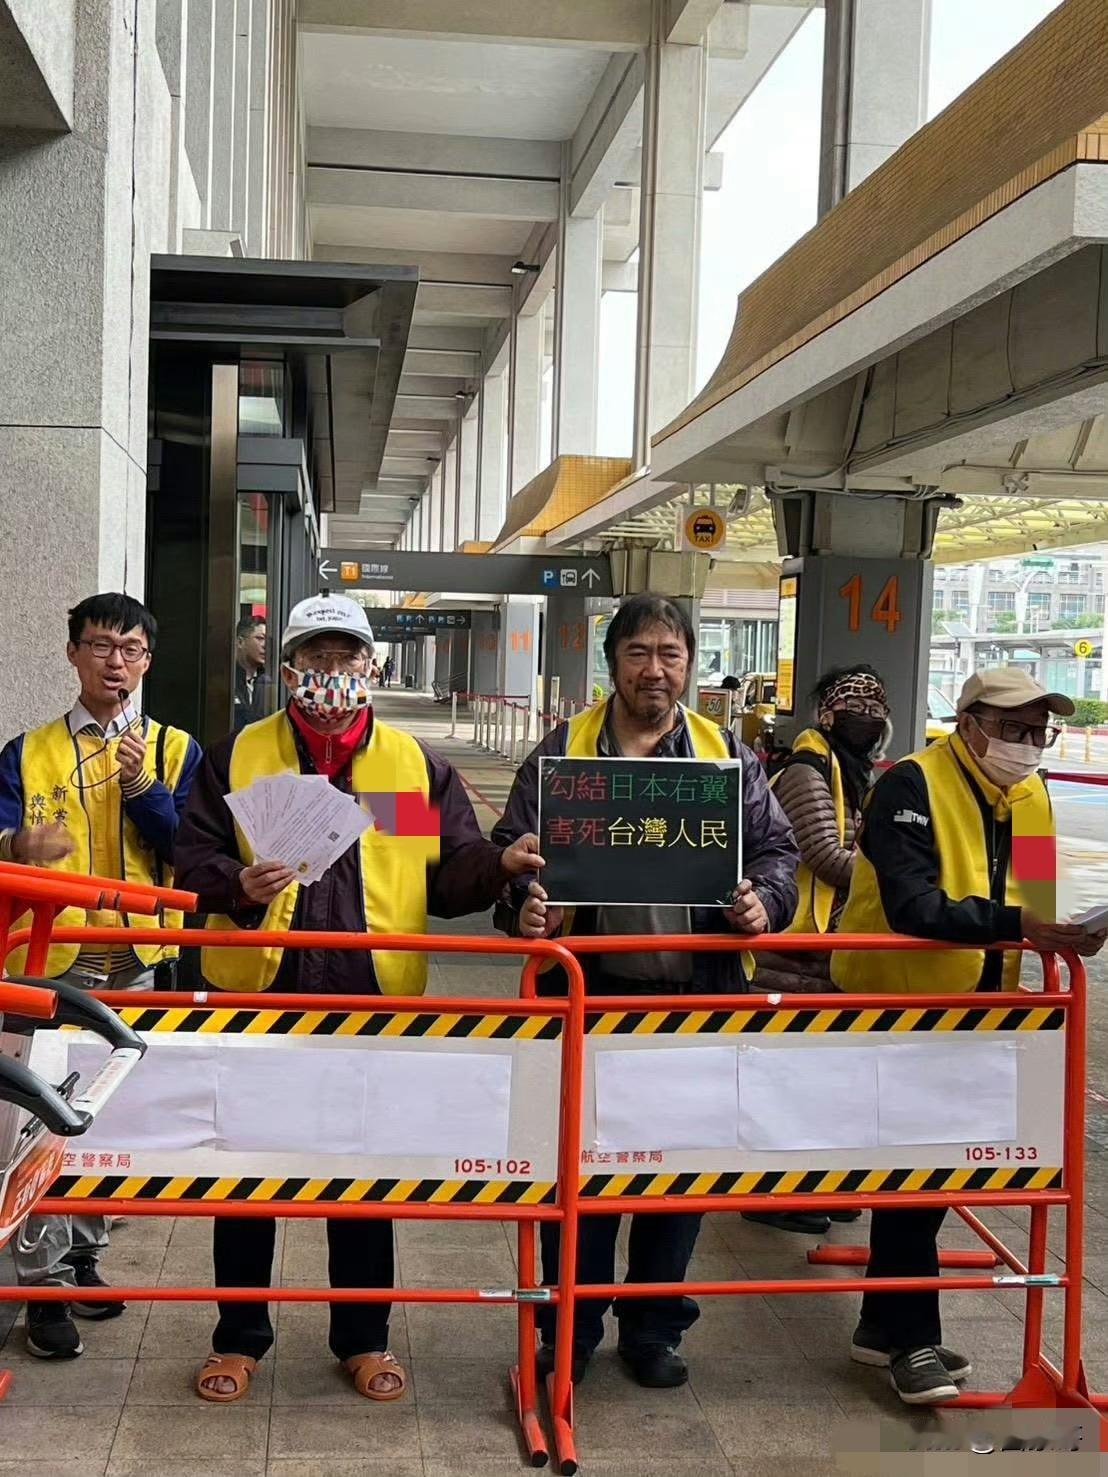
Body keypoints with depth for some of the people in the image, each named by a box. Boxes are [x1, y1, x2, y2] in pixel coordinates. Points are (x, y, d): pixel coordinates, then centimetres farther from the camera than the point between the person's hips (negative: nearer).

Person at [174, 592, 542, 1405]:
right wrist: (239, 886, -20)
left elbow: (449, 875, 5)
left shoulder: (417, 764, 6)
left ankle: (364, 1337, 27)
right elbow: (194, 860, 1)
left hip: (375, 998, 1)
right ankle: (240, 1337, 27)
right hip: (260, 994, 0)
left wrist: (501, 864, -14)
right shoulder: (237, 756, 4)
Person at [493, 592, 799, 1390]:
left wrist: (765, 900, -12)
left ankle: (654, 1328, 30)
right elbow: (513, 847, 2)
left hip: (696, 997, 2)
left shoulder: (727, 755, 8)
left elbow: (777, 847, 8)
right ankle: (569, 1330, 25)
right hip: (588, 993, -1)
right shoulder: (563, 750, 4)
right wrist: (522, 903, -17)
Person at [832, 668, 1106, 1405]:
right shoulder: (913, 785, -21)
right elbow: (912, 907, -32)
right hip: (895, 999, -8)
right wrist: (1016, 924, -41)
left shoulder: (1031, 796, 4)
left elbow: (1036, 895, 10)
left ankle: (886, 1321, 30)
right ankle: (912, 1337, 12)